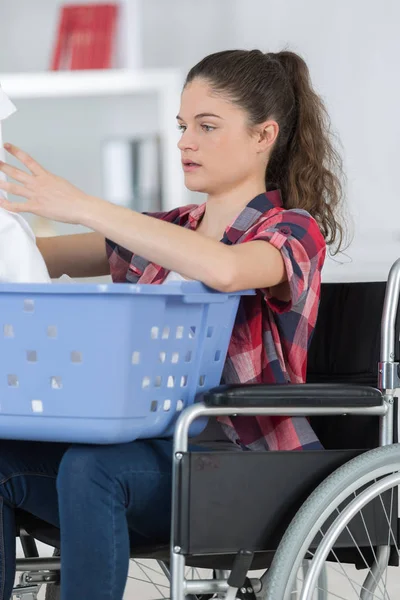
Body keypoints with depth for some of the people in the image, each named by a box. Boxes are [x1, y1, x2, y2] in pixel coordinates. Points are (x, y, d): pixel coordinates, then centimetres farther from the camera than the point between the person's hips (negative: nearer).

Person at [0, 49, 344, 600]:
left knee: (90, 467, -33)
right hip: (158, 447, 7)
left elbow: (222, 269, -27)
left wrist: (82, 207, -27)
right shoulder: (168, 232, 19)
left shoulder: (293, 231, -3)